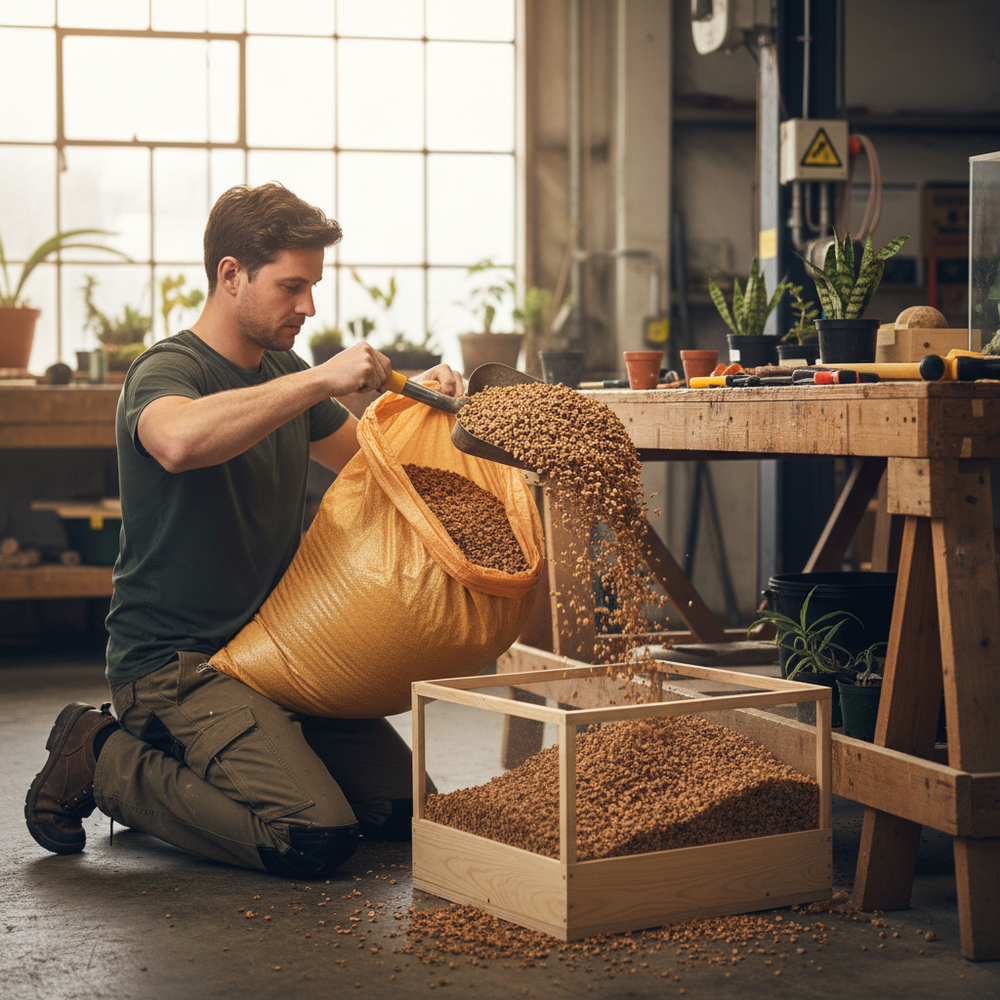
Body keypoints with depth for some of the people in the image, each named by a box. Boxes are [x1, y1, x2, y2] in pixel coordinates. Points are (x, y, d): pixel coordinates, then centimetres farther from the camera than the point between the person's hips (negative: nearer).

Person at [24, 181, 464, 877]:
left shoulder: (282, 372, 12)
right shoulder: (167, 370, -14)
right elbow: (180, 441, -41)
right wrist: (319, 381, -35)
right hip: (174, 658, -9)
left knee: (405, 805, 2)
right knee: (315, 837, -23)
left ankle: (183, 764, 15)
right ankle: (106, 762, -3)